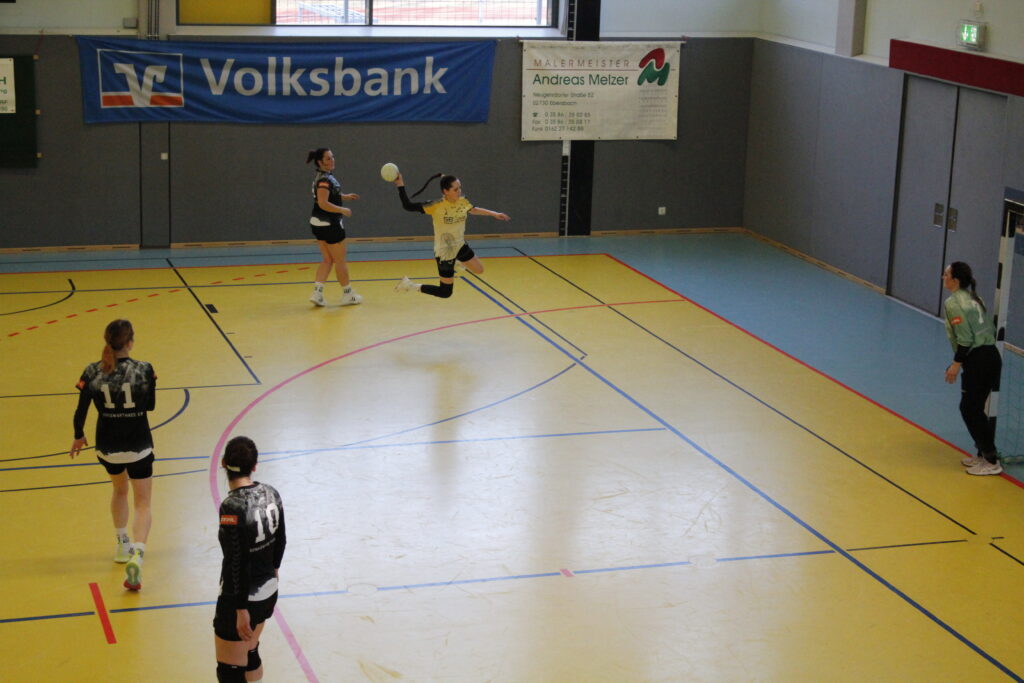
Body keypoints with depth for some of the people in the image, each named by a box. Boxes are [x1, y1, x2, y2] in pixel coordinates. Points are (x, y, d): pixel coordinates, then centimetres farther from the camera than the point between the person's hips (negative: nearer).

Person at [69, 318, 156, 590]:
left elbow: (80, 412, -5)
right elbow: (150, 405, -2)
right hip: (138, 446, -3)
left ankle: (122, 545, 42)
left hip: (107, 447, 3)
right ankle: (136, 555, -16)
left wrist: (78, 436, 12)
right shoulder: (143, 369, -15)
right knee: (143, 504, 5)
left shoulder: (92, 372, -10)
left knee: (119, 491, 30)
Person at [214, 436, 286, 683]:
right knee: (250, 654, 27)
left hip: (240, 597, -7)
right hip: (268, 593, 7)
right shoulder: (271, 494, -4)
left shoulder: (232, 507, -24)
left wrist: (241, 609, -16)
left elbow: (238, 562, -23)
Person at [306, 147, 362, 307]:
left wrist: (345, 196, 17)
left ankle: (317, 292, 3)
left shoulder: (326, 176, 10)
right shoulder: (324, 180, -20)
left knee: (328, 260, 12)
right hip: (328, 224, -9)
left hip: (318, 223, 9)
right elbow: (323, 203, -28)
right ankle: (347, 295, 16)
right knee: (340, 260, 4)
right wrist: (343, 210, -19)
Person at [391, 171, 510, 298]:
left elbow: (473, 210, 16)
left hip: (460, 245, 6)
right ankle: (411, 285, 12)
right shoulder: (436, 206, -26)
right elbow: (408, 206, -26)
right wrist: (400, 185, -35)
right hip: (444, 252, -6)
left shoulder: (462, 201, -8)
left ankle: (459, 261, 44)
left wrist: (494, 214, 19)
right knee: (445, 292, -1)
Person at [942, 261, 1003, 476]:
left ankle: (991, 462, 3)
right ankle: (984, 454, 25)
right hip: (991, 355, 9)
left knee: (970, 409, -1)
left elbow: (966, 339, -17)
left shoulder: (953, 303, -12)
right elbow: (991, 329, 16)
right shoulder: (972, 298, 14)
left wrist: (956, 364, -10)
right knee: (973, 408, 18)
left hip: (977, 360, -9)